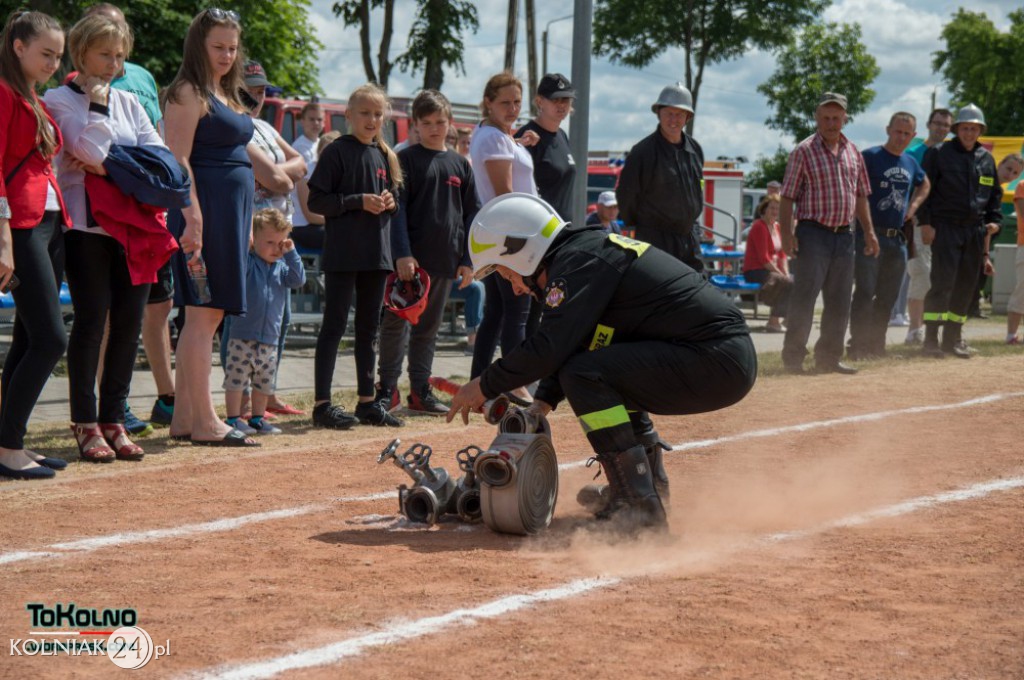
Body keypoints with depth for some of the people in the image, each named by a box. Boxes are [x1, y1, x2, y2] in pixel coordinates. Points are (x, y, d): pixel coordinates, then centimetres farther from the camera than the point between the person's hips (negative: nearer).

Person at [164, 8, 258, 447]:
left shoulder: (226, 94, 20)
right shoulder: (188, 93, -8)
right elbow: (179, 158, -16)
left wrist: (245, 224, 21)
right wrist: (193, 218, -24)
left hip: (231, 210, 10)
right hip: (204, 208, -10)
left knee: (208, 315, 9)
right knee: (203, 315, -8)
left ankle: (183, 417, 13)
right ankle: (203, 422, -7)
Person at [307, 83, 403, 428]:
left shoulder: (384, 155, 13)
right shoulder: (337, 151, -6)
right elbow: (317, 201, -10)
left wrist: (390, 202, -1)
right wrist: (359, 201, -18)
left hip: (376, 253, 6)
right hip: (342, 253, -6)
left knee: (369, 328, 12)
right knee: (334, 325, -5)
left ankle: (368, 400, 19)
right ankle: (322, 403, -3)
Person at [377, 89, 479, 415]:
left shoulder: (460, 164, 11)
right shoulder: (406, 159, -3)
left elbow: (471, 214, 12)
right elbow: (396, 208, -8)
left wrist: (467, 260, 5)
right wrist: (402, 253, -17)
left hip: (444, 261, 5)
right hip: (409, 259, -5)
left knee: (428, 327, 11)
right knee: (396, 322, -1)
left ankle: (420, 391, 18)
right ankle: (388, 389, 6)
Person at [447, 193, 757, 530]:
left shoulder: (579, 261, -11)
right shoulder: (590, 249, 19)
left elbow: (550, 348, -19)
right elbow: (569, 347, 25)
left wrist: (486, 385, -7)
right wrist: (542, 403, 15)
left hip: (719, 364, -10)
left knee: (585, 376, -16)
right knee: (609, 368, 26)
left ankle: (638, 505, -16)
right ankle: (651, 483, 24)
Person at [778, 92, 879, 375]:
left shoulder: (853, 153, 13)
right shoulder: (804, 151, -3)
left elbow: (861, 195, 19)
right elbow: (787, 197, -6)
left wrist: (869, 231, 13)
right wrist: (786, 233, -15)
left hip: (844, 234, 6)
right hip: (813, 232, -6)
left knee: (839, 301, 8)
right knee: (804, 296, -9)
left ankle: (828, 357, 17)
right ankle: (793, 357, -4)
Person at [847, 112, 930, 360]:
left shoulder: (911, 163, 14)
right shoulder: (870, 156, -6)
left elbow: (924, 185, 33)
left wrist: (912, 208, 16)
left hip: (898, 238, 7)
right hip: (870, 235, -7)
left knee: (888, 297, 9)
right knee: (865, 292, -10)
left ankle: (876, 345, 17)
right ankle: (858, 346, -8)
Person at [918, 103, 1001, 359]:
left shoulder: (987, 158, 13)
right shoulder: (939, 154, -2)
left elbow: (995, 192, 23)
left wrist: (993, 220, 10)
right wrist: (925, 222, -9)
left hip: (975, 230, 5)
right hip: (945, 228, -5)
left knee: (967, 285, 6)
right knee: (943, 282, -12)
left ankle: (953, 338, 14)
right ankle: (931, 339, -10)